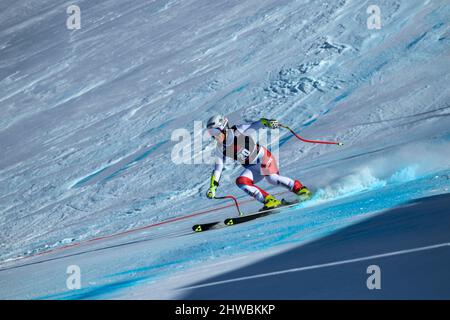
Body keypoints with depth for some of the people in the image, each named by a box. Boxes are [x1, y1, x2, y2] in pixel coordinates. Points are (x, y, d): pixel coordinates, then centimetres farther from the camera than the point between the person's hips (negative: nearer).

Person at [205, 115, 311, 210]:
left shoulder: (238, 131, -17)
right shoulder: (220, 149, -1)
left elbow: (257, 124, -25)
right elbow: (218, 168, 4)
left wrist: (268, 122, -47)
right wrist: (212, 187, -4)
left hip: (262, 157, -6)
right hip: (252, 167, 6)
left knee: (271, 178, -30)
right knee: (240, 182, -19)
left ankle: (299, 188, -13)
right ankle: (270, 201, -18)